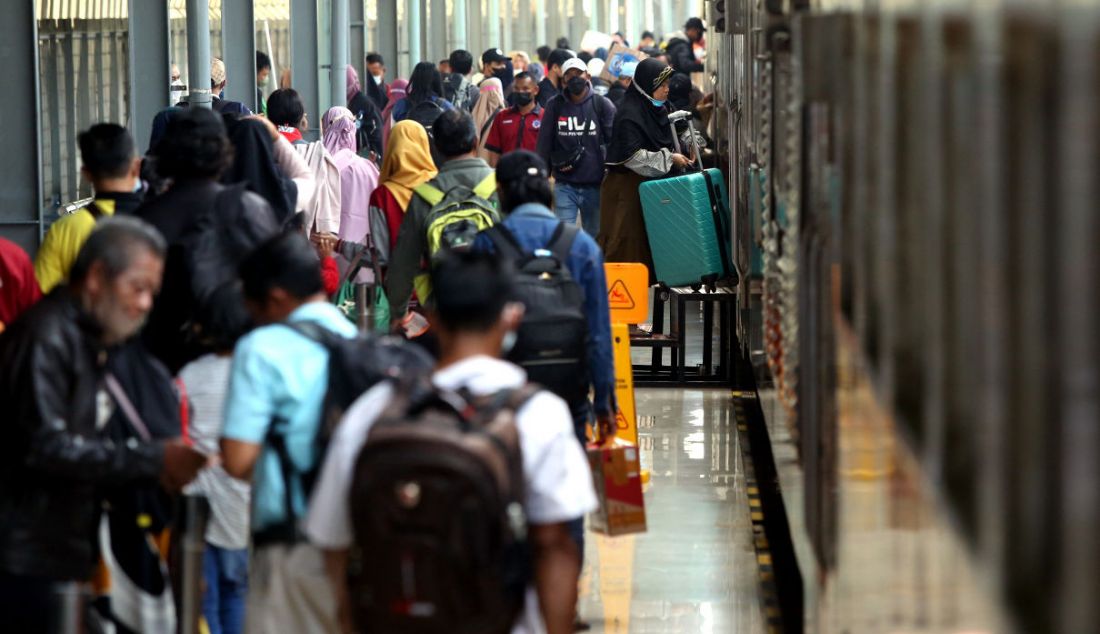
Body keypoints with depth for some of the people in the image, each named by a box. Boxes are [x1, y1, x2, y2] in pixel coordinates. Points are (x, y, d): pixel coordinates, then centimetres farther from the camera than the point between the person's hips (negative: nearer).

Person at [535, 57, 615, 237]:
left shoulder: (602, 105, 1)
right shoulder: (555, 106, 4)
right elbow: (544, 144, 5)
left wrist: (612, 179, -5)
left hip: (595, 186, 0)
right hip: (565, 186, 0)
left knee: (595, 235, 8)